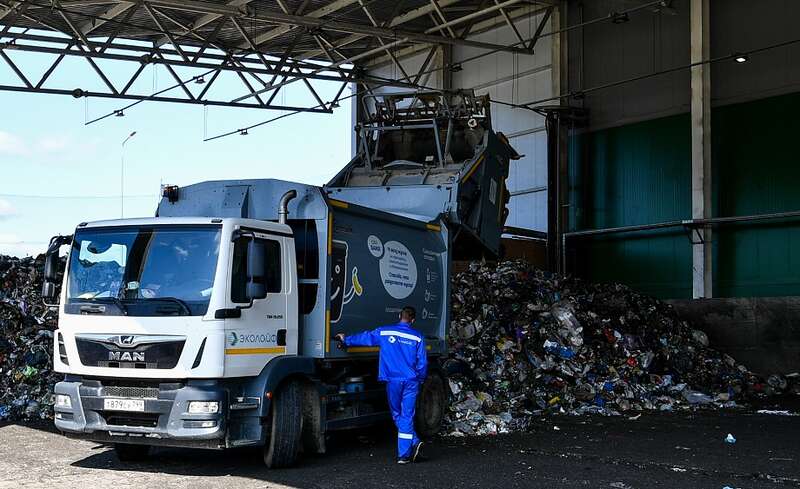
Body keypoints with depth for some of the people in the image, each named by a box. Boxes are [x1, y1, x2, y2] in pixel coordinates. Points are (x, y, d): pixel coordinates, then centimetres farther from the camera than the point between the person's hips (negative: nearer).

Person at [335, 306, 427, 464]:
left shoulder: (384, 332, 1)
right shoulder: (417, 337, -1)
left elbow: (364, 338, 12)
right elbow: (422, 362, 0)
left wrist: (346, 340, 27)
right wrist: (420, 379, 16)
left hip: (393, 381, 0)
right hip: (411, 381, 0)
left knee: (397, 415, 14)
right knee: (407, 417, 2)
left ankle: (414, 443, 2)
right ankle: (404, 454, -2)